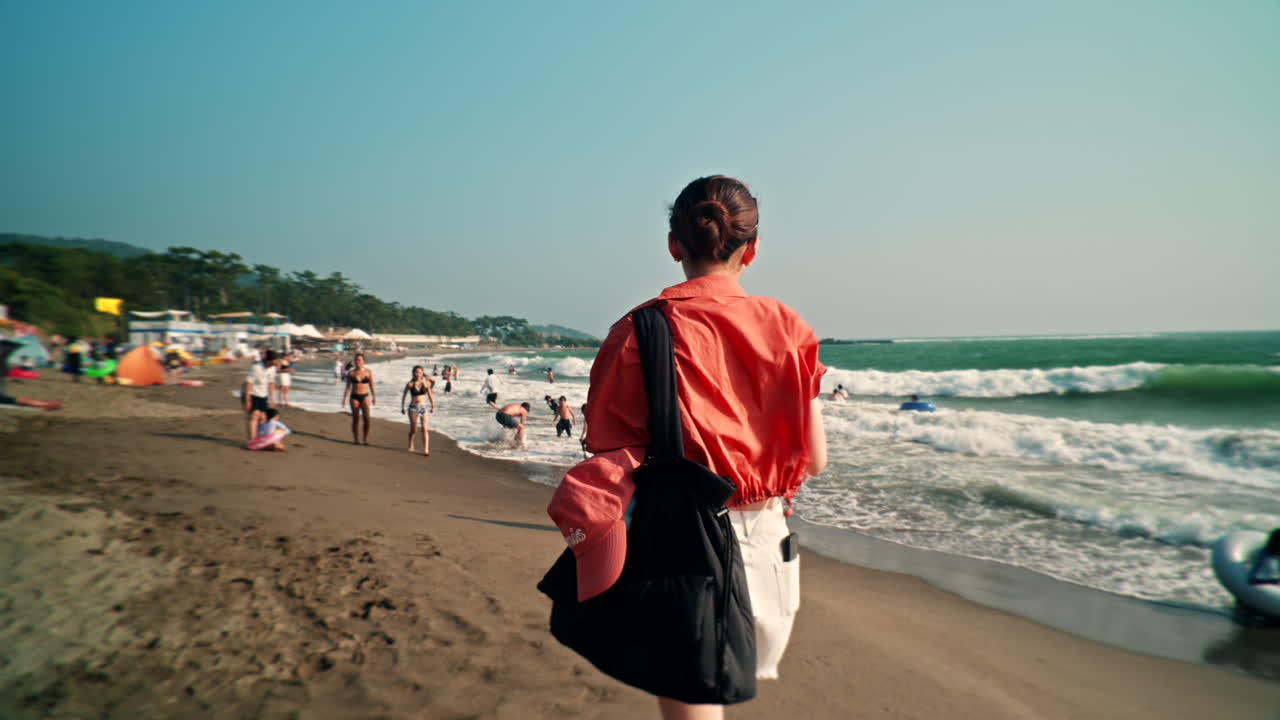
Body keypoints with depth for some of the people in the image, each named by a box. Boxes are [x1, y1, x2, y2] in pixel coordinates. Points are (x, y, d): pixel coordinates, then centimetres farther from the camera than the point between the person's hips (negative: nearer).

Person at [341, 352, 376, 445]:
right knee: (355, 419, 3)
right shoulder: (351, 373, 3)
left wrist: (374, 397, 5)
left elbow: (371, 386, 7)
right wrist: (344, 398, 0)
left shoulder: (368, 372, 3)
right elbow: (348, 387, 6)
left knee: (366, 417, -13)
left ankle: (366, 438, -4)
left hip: (365, 397, 0)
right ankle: (356, 439, 11)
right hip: (354, 397, 1)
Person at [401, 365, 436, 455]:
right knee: (413, 429, 6)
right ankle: (411, 446, 30)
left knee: (424, 429, -8)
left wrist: (433, 406, 9)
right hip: (413, 408, 0)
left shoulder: (426, 383, 1)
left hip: (423, 407, 1)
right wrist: (402, 407, 11)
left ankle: (426, 449, -11)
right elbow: (404, 396, 8)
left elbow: (430, 395, 11)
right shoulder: (410, 384, -2)